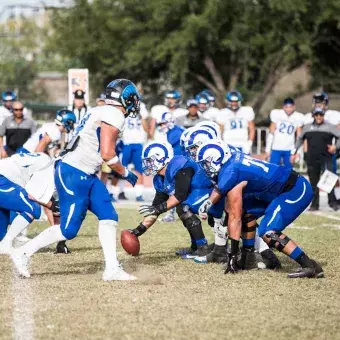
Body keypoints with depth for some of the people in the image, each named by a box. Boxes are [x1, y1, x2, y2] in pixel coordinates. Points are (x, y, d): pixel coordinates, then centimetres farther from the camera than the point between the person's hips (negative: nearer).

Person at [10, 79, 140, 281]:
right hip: (74, 175, -10)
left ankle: (112, 269, 4)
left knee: (109, 217, 5)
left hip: (87, 176, 10)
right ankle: (23, 254, 6)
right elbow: (107, 154, -18)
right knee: (68, 230, -6)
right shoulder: (114, 116, -13)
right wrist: (126, 174, -5)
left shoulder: (101, 112, 16)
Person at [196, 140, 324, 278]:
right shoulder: (232, 159, 7)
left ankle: (310, 266, -19)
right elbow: (221, 187, 28)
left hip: (296, 190, -10)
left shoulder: (229, 175, -18)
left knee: (268, 233, -18)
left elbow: (235, 218, -14)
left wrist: (232, 257, -9)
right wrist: (208, 202, 9)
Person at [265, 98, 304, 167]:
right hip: (276, 149, -1)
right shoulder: (276, 114, -6)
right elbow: (271, 133, 1)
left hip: (289, 150, 1)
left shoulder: (298, 117, -3)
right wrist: (268, 149, -1)